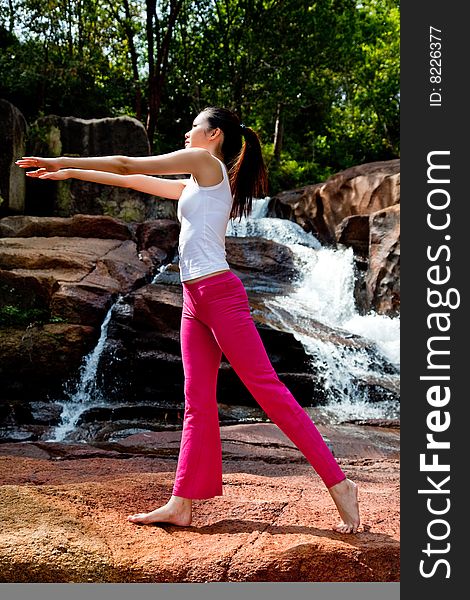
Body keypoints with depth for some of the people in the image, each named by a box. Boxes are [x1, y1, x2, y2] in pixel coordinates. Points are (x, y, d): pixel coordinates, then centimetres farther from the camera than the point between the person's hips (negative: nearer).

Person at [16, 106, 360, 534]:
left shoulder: (205, 162, -1)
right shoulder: (198, 184, 24)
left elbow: (128, 166, 1)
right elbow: (138, 182, 30)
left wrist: (63, 161, 11)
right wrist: (71, 174, 32)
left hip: (220, 294, -9)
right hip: (195, 301, 9)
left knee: (269, 391, -10)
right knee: (198, 403, 6)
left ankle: (338, 483, -5)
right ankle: (182, 504, 8)